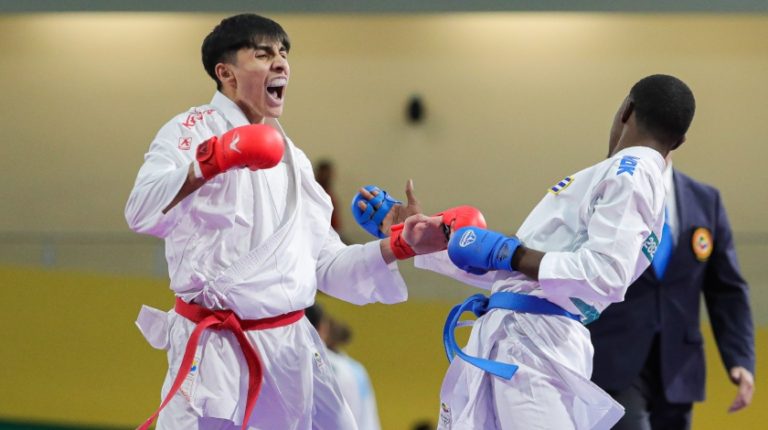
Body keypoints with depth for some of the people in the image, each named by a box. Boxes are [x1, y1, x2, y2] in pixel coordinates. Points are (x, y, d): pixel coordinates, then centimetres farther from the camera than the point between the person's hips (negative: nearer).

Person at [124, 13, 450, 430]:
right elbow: (142, 213, -23)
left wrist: (396, 247, 3)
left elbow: (325, 264, 18)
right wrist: (208, 163, -38)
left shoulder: (291, 156, 16)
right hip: (216, 349, -7)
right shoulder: (193, 130, -5)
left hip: (291, 346, 7)